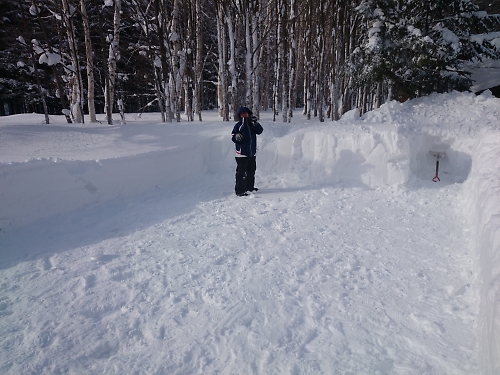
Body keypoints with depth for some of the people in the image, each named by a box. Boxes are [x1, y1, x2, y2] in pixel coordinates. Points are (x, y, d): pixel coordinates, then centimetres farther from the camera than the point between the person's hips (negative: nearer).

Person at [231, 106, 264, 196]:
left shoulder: (252, 124, 8)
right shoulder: (238, 125, -4)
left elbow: (260, 131, -4)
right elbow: (233, 136, -4)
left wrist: (255, 124, -19)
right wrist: (237, 137, -26)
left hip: (252, 152, 6)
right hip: (242, 153, -6)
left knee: (251, 170, 19)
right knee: (241, 172, -8)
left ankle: (249, 186, 36)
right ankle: (239, 190, -3)